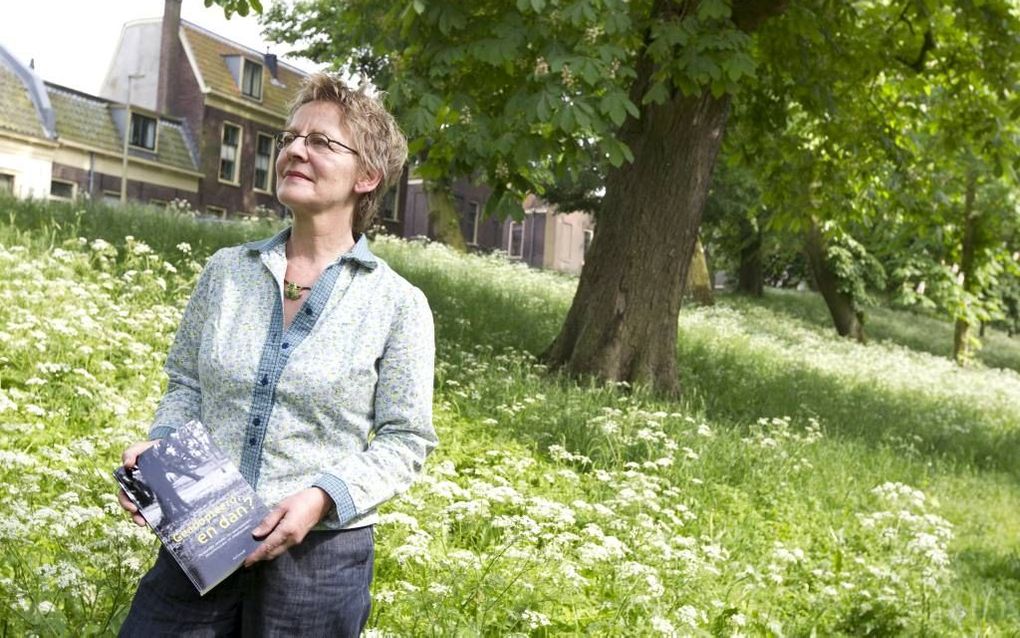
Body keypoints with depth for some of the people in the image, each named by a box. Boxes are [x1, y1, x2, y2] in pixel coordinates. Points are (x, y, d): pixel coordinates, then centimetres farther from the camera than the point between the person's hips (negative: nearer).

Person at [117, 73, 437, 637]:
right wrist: (162, 444, -6)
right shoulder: (226, 271, 4)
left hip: (318, 553, -3)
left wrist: (323, 496, -18)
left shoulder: (398, 304, -6)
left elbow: (404, 440, -4)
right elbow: (186, 384, 13)